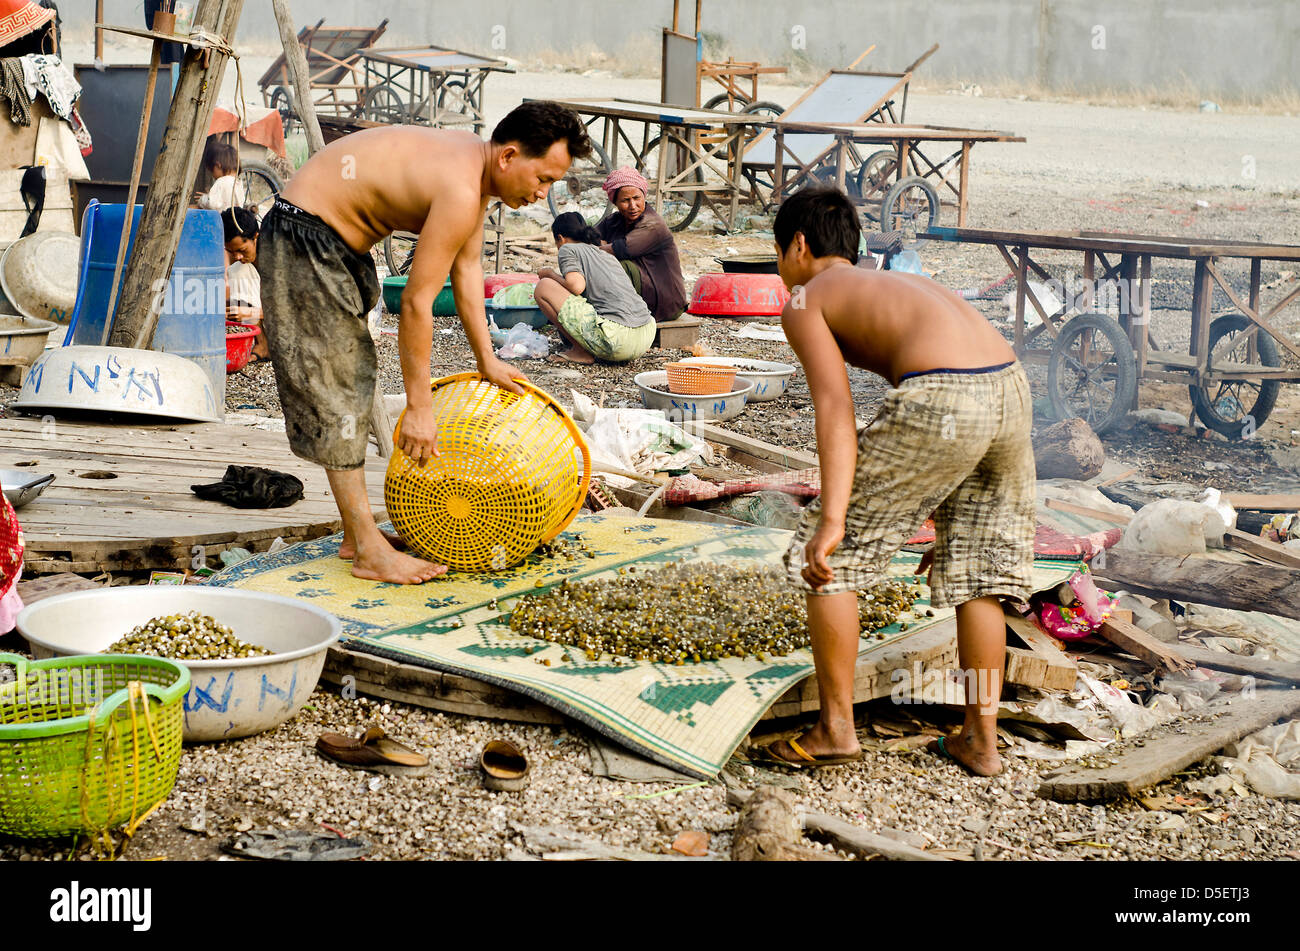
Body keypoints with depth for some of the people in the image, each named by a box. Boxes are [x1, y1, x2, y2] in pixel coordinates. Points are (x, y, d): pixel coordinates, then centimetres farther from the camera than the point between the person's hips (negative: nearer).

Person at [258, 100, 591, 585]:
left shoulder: (475, 162, 3)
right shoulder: (460, 191, -26)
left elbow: (466, 269, 11)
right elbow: (416, 303, -25)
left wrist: (487, 359, 12)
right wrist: (419, 407, -19)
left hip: (338, 243, 11)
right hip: (302, 240, -11)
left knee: (354, 381, 15)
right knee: (335, 393, -8)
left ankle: (357, 534, 23)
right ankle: (369, 552, -6)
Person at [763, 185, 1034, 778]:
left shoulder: (805, 301, 14)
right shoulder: (901, 283, 36)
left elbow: (835, 409, -3)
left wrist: (833, 519, -10)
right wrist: (945, 519, 41)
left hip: (943, 399, -7)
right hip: (1011, 390, 7)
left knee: (830, 554, 9)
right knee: (977, 571, 21)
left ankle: (836, 728, 13)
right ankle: (981, 742, 27)